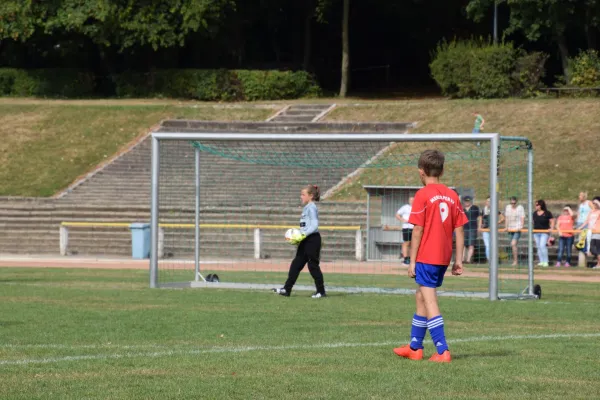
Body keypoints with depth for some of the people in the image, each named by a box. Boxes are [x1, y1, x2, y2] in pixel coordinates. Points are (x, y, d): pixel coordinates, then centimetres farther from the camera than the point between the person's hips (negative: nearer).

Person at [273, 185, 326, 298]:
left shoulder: (311, 208, -13)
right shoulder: (306, 208, 16)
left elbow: (314, 225, -21)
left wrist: (304, 235, -25)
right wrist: (299, 237, 12)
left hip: (312, 239, -10)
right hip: (305, 241, 10)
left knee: (313, 265, -4)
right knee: (296, 264, 6)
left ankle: (321, 291, 5)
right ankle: (287, 289, 6)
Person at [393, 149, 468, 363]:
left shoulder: (422, 195, -10)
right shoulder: (452, 195, 7)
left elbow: (418, 231, -12)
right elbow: (459, 230, 7)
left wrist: (412, 261, -7)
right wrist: (458, 260, 11)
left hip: (426, 257, -7)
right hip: (443, 258, 7)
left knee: (430, 302, -5)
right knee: (420, 297, 20)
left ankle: (442, 351, -12)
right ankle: (415, 347, 28)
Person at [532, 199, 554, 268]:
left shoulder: (547, 213, -5)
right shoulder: (535, 213, 10)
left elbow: (552, 221, -1)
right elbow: (533, 222, 20)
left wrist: (551, 228, -13)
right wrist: (532, 228, 11)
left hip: (544, 232, -6)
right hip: (536, 232, 6)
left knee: (542, 246, -16)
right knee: (539, 247, 6)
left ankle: (545, 261, -9)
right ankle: (541, 261, 11)